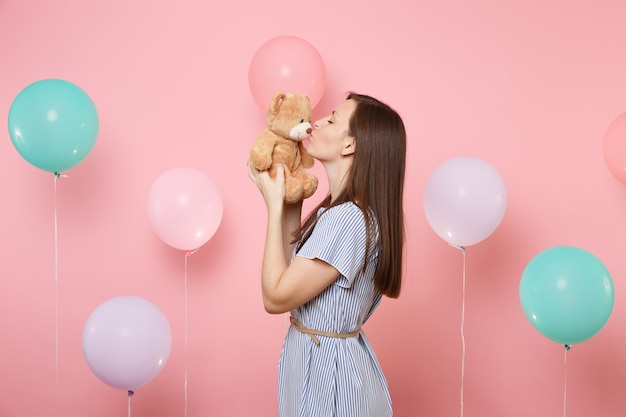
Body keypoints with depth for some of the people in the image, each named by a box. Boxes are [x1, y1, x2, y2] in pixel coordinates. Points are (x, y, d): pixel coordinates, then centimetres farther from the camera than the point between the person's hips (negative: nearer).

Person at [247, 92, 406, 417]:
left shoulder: (347, 219, -26)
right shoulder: (339, 209, 4)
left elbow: (276, 298, -22)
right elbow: (291, 267, 7)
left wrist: (274, 204, -17)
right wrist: (291, 204, 1)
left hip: (326, 368, -9)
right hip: (324, 356, 9)